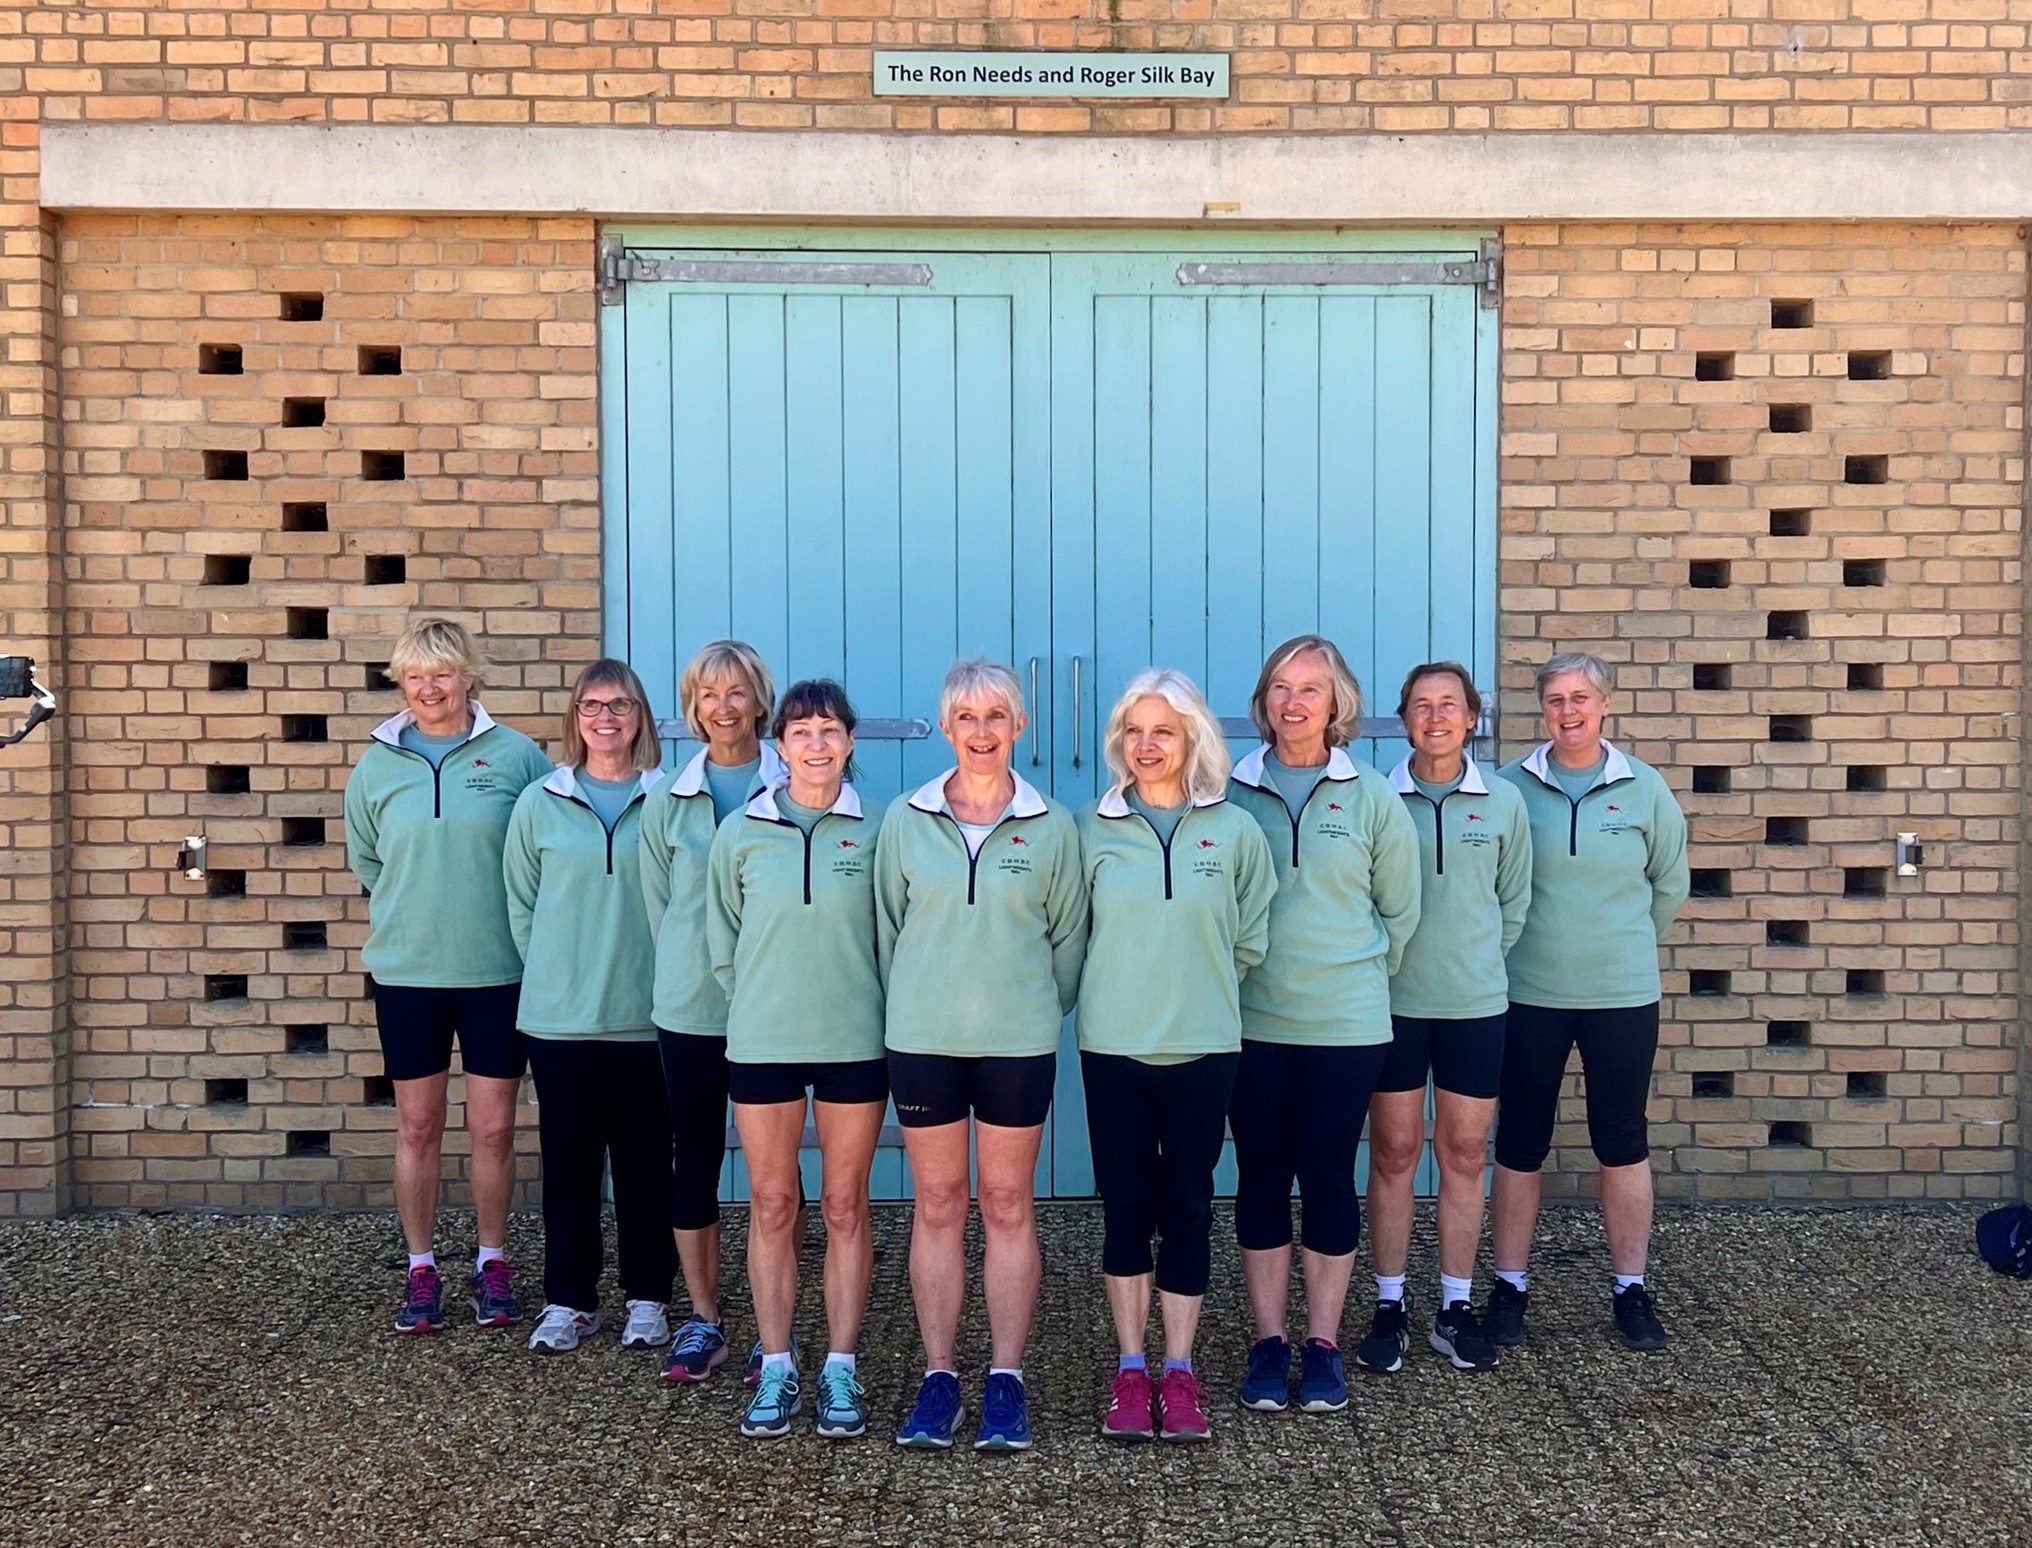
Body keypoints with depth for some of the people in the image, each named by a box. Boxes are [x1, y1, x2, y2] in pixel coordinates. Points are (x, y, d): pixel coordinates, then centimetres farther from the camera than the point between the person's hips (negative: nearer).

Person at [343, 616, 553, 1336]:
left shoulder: (516, 756, -2)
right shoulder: (378, 765, 5)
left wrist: (490, 909, 3)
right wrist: (406, 912, 12)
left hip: (497, 971, -1)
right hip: (406, 971, 2)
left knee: (493, 1129, 5)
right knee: (418, 1127, 8)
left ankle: (492, 1265, 22)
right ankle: (422, 1270, 21)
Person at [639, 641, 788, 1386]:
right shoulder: (668, 801, 5)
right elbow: (657, 900, 12)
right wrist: (689, 968, 10)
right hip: (689, 1007, 3)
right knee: (694, 1157, 8)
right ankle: (703, 1321, 20)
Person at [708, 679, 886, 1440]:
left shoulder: (875, 831, -3)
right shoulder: (741, 833, 0)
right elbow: (722, 938, 8)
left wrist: (871, 1006, 1)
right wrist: (760, 1001, 6)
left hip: (855, 1042, -1)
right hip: (762, 1042, 1)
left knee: (846, 1206, 7)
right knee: (771, 1204, 7)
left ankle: (840, 1368, 16)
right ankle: (777, 1367, 17)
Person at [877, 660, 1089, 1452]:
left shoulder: (1051, 827, 1)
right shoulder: (905, 820, 2)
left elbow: (1069, 936, 6)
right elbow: (887, 925, 7)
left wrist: (1041, 1010, 5)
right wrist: (912, 1004, 6)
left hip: (1018, 1043, -1)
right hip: (923, 1040, 1)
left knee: (1008, 1207, 5)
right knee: (937, 1206, 6)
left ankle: (1006, 1379, 13)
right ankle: (939, 1376, 15)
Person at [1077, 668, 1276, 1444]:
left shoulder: (1235, 830, 0)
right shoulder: (1092, 829, -1)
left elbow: (1251, 938, 8)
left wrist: (1200, 990, 9)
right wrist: (1126, 988, 8)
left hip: (1204, 1048, 0)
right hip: (1113, 1047, 0)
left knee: (1188, 1207, 5)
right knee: (1125, 1207, 6)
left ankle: (1178, 1372, 17)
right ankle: (1131, 1370, 18)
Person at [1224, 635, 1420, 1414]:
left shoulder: (1371, 798, 1)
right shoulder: (1232, 793, 0)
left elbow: (1400, 909, 8)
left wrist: (1359, 971, 6)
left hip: (1345, 1023, 0)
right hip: (1252, 1021, 1)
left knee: (1329, 1177, 5)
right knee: (1261, 1179, 6)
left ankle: (1323, 1344, 18)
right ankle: (1268, 1342, 18)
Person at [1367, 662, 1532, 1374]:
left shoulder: (1503, 801, 3)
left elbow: (1515, 901, 12)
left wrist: (1478, 960, 11)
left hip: (1475, 1003, 2)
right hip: (1392, 1001, -1)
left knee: (1464, 1155, 7)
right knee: (1393, 1153, 4)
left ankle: (1455, 1308, 18)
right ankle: (1390, 1306, 15)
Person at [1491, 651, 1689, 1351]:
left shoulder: (1644, 788, 0)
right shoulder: (1512, 785, -4)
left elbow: (1670, 884, 12)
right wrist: (1516, 943, 7)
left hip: (1624, 994, 1)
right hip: (1529, 995, 0)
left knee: (1623, 1142, 8)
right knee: (1520, 1142, 7)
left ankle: (1631, 1289, 21)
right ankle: (1509, 1287, 19)